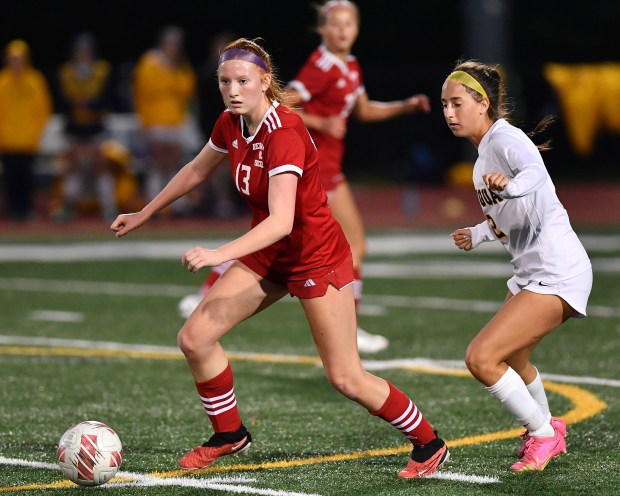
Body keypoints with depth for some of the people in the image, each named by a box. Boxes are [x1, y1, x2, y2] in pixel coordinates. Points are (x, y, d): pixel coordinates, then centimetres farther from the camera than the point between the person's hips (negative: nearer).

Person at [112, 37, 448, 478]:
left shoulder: (284, 134, -28)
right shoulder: (231, 124, -4)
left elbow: (281, 221, -38)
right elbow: (197, 171, 17)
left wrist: (220, 255, -49)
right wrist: (144, 215, 23)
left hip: (316, 255, -7)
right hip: (269, 255, 7)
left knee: (346, 378, -7)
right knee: (195, 338, -4)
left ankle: (429, 444, 13)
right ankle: (229, 435, 16)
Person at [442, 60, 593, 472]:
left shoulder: (504, 138, -16)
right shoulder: (484, 150, 12)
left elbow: (535, 171, -41)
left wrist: (511, 186, -59)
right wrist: (479, 234, 28)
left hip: (557, 275, -11)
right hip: (532, 273, 11)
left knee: (481, 358, -18)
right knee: (512, 360, 29)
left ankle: (543, 433, 2)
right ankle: (549, 430, 53)